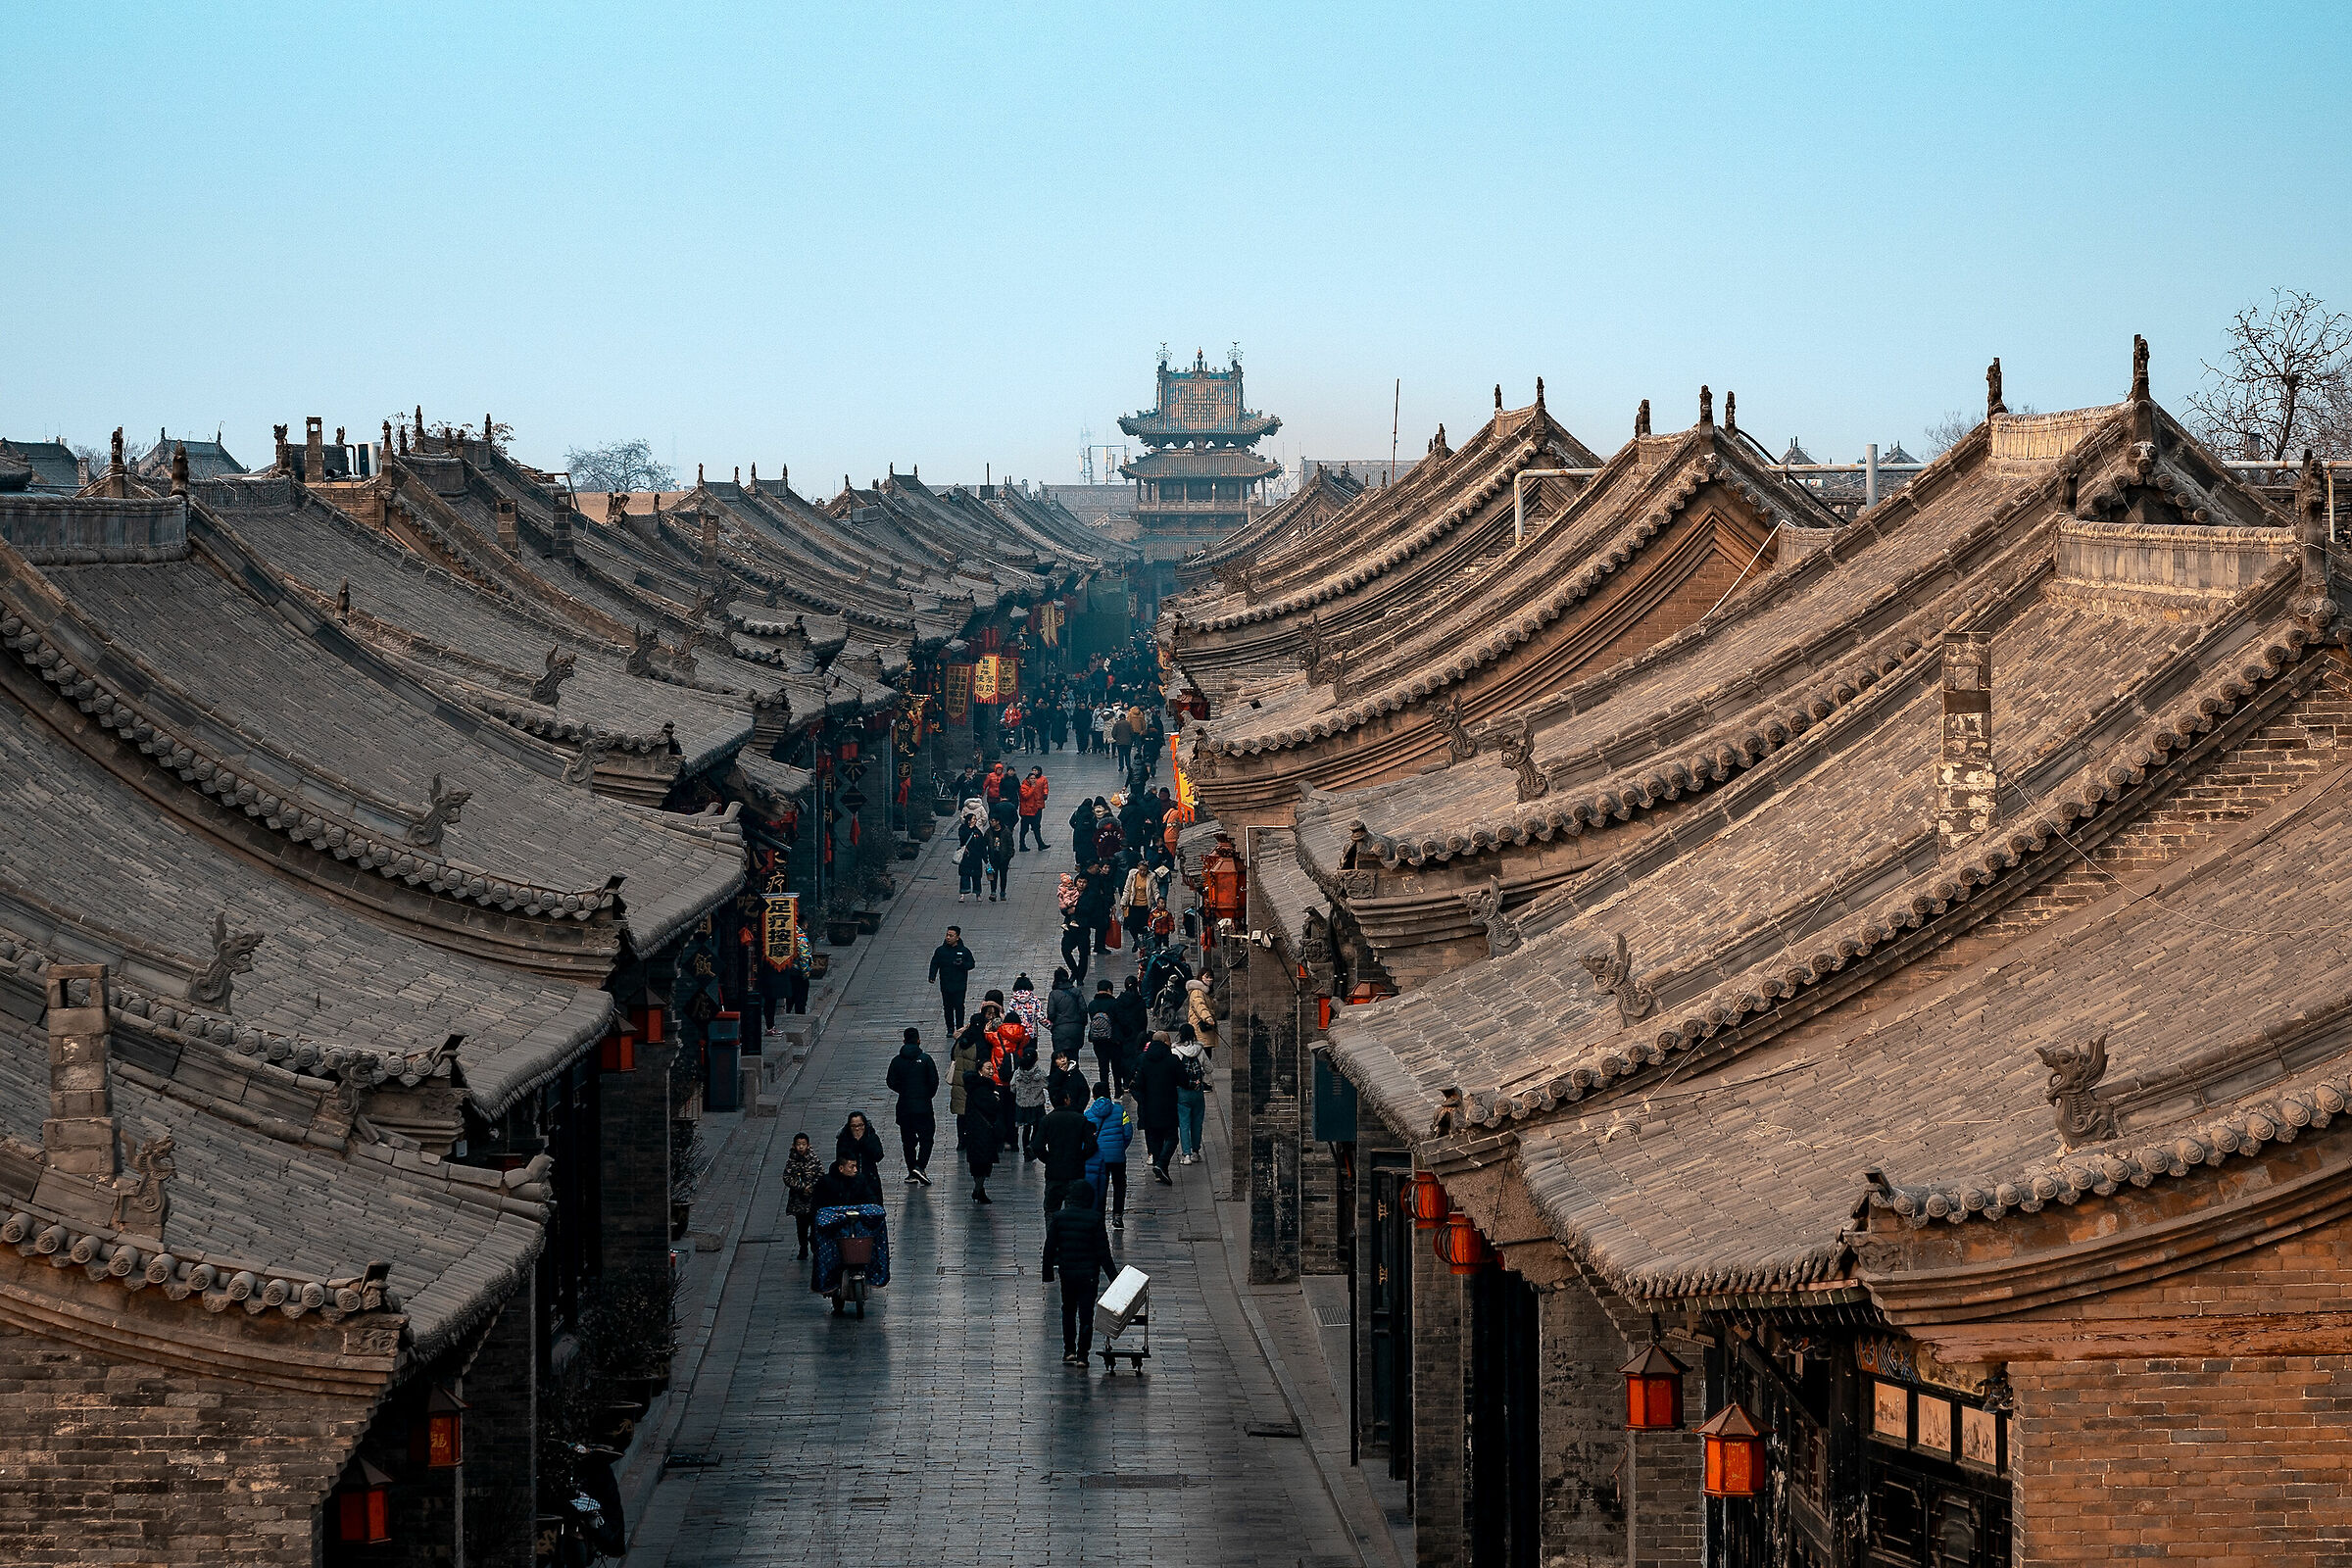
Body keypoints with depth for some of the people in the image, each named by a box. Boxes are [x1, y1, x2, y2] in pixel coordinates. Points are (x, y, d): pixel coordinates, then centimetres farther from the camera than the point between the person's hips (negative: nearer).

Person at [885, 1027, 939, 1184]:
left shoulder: (897, 1060, -1)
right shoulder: (925, 1059, -7)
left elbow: (891, 1082, 0)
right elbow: (934, 1081, -7)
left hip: (904, 1106, 2)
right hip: (923, 1106, -2)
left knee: (908, 1140, 12)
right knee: (926, 1137, 3)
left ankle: (911, 1172, 13)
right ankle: (920, 1167, -16)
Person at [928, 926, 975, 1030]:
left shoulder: (964, 951, 0)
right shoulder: (940, 950, 4)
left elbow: (971, 964, 3)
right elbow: (934, 964, 8)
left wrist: (962, 964, -18)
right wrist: (932, 976, -7)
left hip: (959, 985, -2)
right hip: (945, 985, 2)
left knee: (959, 1007, -3)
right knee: (947, 1007, 5)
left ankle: (960, 1029, 5)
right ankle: (950, 1029, 15)